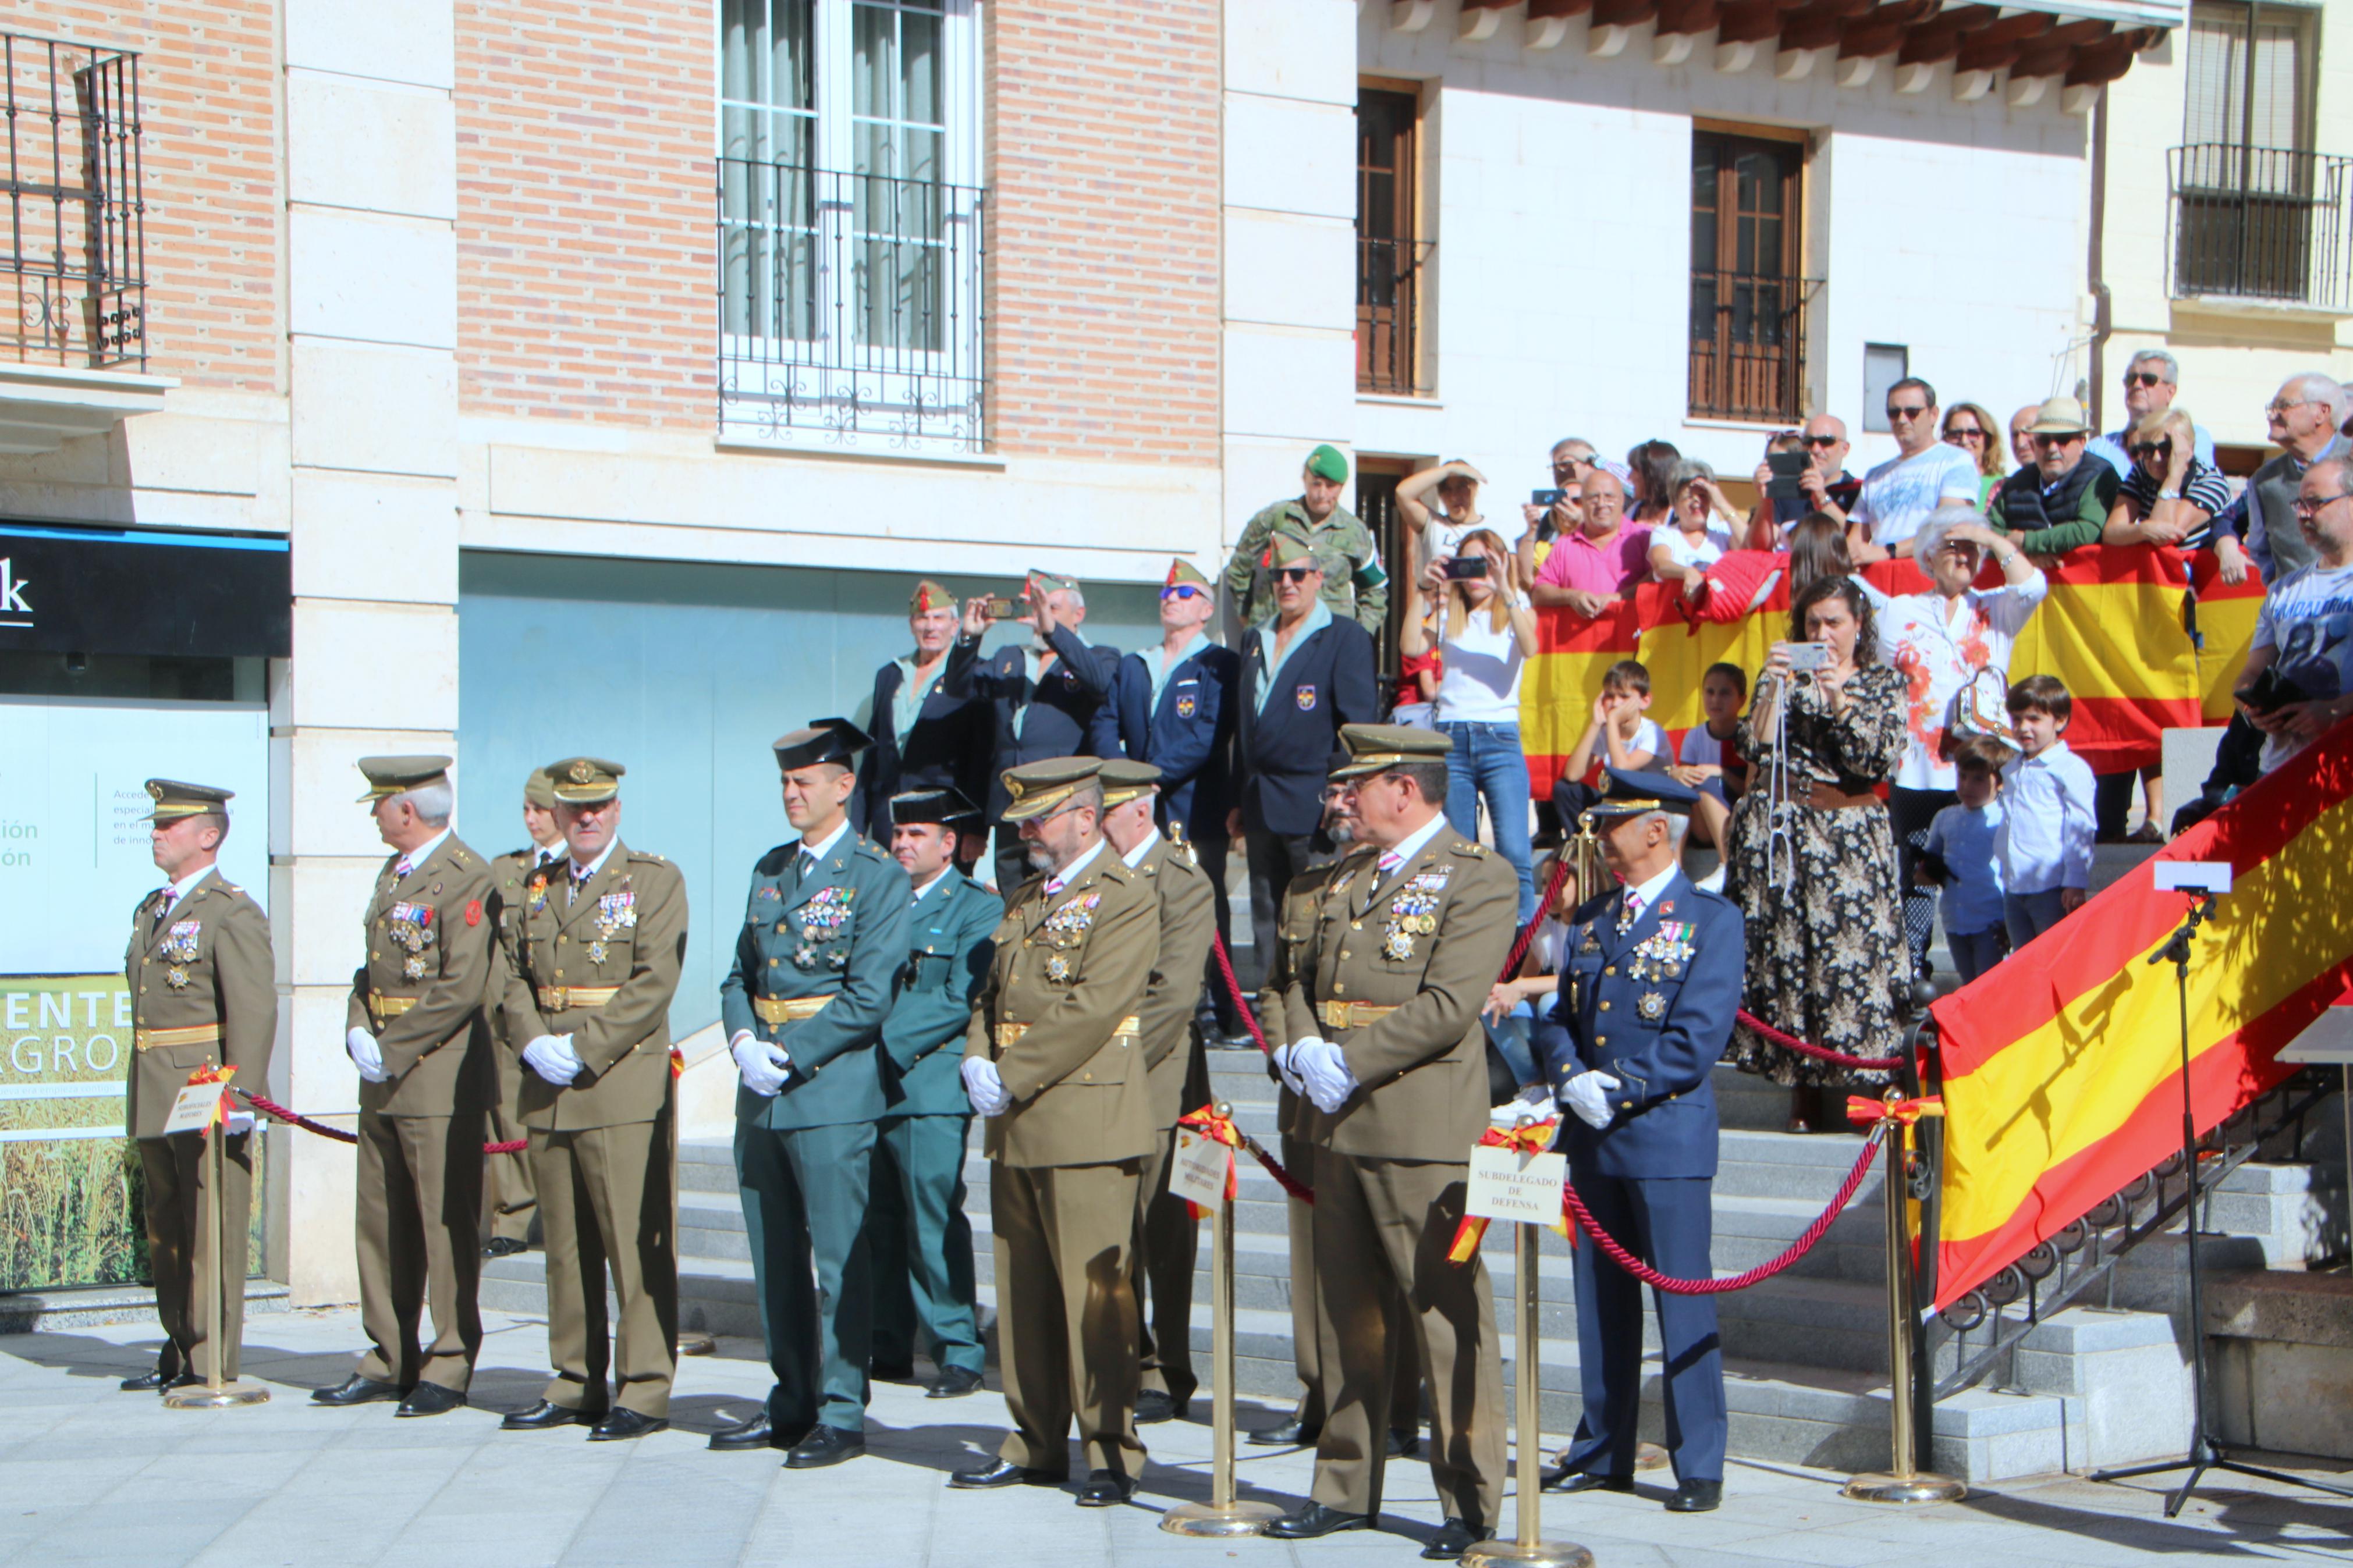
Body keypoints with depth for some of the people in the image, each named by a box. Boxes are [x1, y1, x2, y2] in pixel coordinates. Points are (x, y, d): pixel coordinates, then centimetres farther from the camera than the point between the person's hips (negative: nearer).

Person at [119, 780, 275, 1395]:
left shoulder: (232, 912, -9)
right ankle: (179, 1351, 24)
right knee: (164, 1228, 14)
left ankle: (213, 1363, 1)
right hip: (154, 1100, 9)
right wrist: (141, 1094, 17)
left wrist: (239, 1097, -20)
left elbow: (255, 1010, -15)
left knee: (212, 1230, -4)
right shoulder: (151, 911, 17)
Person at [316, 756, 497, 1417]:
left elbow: (462, 987, -19)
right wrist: (358, 1032, 1)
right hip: (384, 1085, 9)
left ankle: (449, 1369, 6)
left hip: (441, 1082, -9)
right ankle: (389, 1361, 21)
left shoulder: (468, 878, -12)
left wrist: (393, 1050, -15)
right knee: (380, 1221, 12)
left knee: (446, 1225, -2)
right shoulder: (393, 874, 17)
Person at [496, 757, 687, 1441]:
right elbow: (513, 976, 14)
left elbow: (654, 982, -10)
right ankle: (576, 1386, 17)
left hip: (625, 1091, -6)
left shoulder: (655, 880, 0)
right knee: (566, 1247, 9)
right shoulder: (538, 888, 17)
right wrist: (535, 1044, -4)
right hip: (549, 1092, 6)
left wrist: (584, 1047, -15)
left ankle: (644, 1392, -2)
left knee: (636, 1245, -6)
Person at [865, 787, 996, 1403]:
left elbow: (961, 1000, -10)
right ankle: (887, 1349, 18)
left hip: (930, 1089, -6)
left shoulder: (979, 910, 0)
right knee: (878, 1226, 8)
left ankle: (960, 1355, 1)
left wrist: (889, 1045, -15)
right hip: (867, 1089, 6)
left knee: (935, 1225, -6)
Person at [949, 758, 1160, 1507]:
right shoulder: (1025, 899, 20)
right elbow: (992, 992, 21)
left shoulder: (1127, 897, -7)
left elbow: (1093, 1009, -16)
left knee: (1094, 1292, -6)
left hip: (1086, 1123, -8)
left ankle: (1112, 1453, 1)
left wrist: (1012, 1078, -15)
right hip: (1016, 1129, 8)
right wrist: (977, 1061, 1)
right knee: (1023, 1293, 11)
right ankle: (1035, 1444, 19)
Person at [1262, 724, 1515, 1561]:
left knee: (1445, 1313, -5)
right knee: (1346, 1314, 12)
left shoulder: (1478, 877, -6)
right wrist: (1304, 1045, -2)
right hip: (1339, 1126, 8)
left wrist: (1350, 1065, -14)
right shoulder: (1349, 881, 19)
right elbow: (1305, 979, 19)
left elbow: (1448, 1006, -15)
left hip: (1423, 1129, -8)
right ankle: (1345, 1488, 20)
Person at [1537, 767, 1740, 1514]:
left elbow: (1697, 1040, -12)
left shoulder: (1712, 920, -4)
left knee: (1684, 1306, -2)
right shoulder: (1591, 918, 14)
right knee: (1600, 1303, 12)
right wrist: (1572, 1080, -7)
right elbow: (1561, 1017, 13)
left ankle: (1699, 1467, 5)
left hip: (1667, 1138, -6)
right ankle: (1602, 1451, 22)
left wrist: (1616, 1088, -14)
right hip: (1592, 1140, 6)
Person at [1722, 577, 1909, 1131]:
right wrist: (1776, 686, -13)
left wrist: (1839, 700, -16)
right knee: (1783, 953, -3)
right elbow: (1756, 747, -3)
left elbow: (1882, 761, -7)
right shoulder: (1782, 676, 10)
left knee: (1853, 954, -10)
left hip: (1850, 836, -1)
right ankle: (1803, 1094, 2)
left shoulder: (1884, 684, 7)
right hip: (1779, 832, 1)